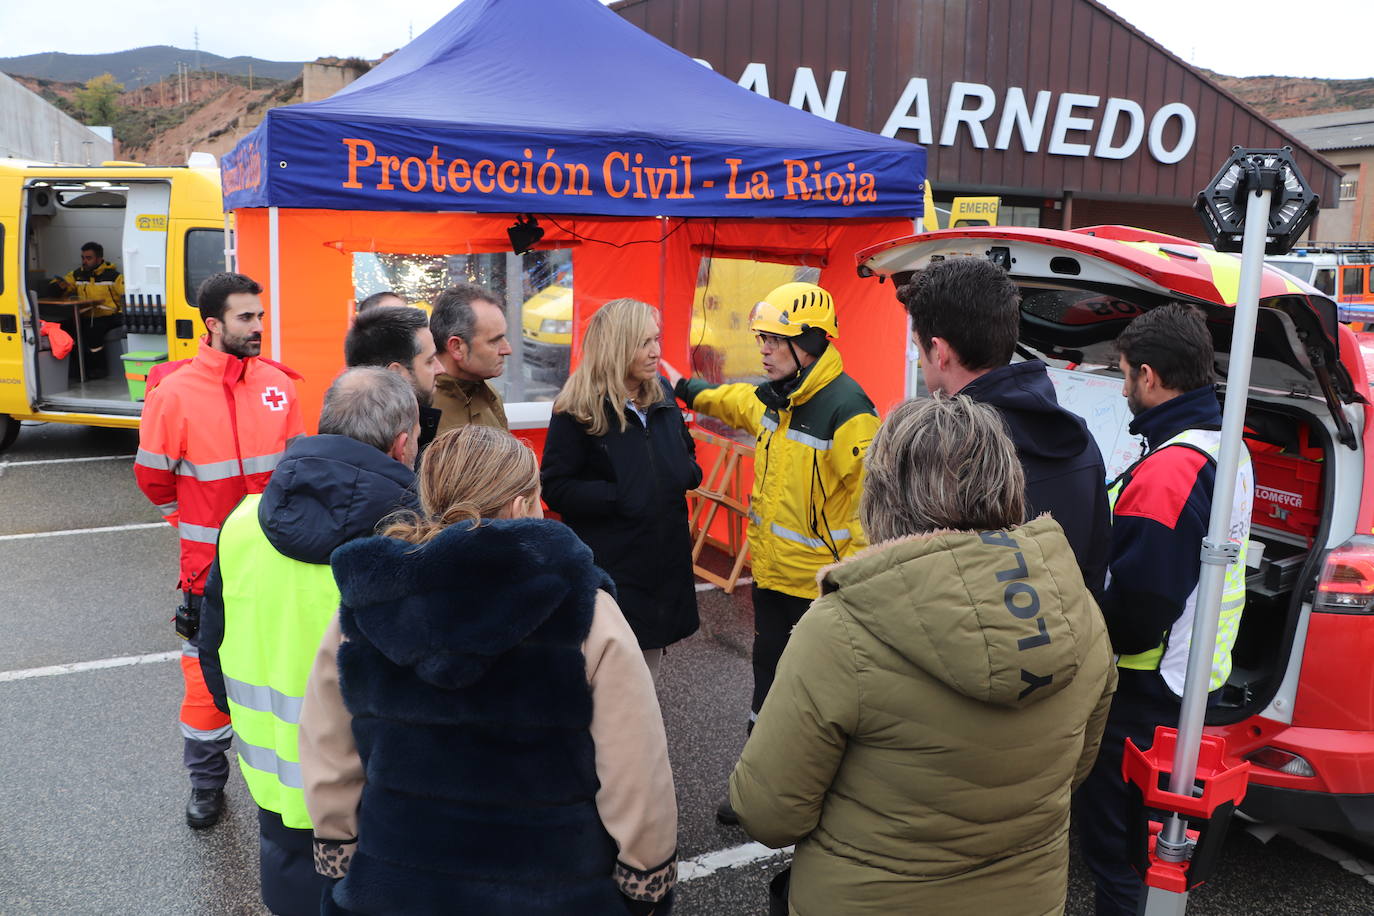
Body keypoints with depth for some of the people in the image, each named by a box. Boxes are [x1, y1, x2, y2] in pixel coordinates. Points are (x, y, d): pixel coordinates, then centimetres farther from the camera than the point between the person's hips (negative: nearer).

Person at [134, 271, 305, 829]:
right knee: (207, 675, 8)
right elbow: (153, 478, 1)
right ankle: (206, 783, 29)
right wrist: (200, 523, 9)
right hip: (210, 565, -3)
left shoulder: (278, 383, -2)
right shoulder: (174, 392, -12)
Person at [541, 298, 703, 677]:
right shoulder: (577, 409, -14)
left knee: (652, 648, 19)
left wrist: (688, 473, -3)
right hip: (609, 562, -6)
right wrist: (618, 498, -23)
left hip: (665, 554, 6)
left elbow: (685, 449, 19)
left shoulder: (661, 394, 5)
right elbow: (555, 488, -15)